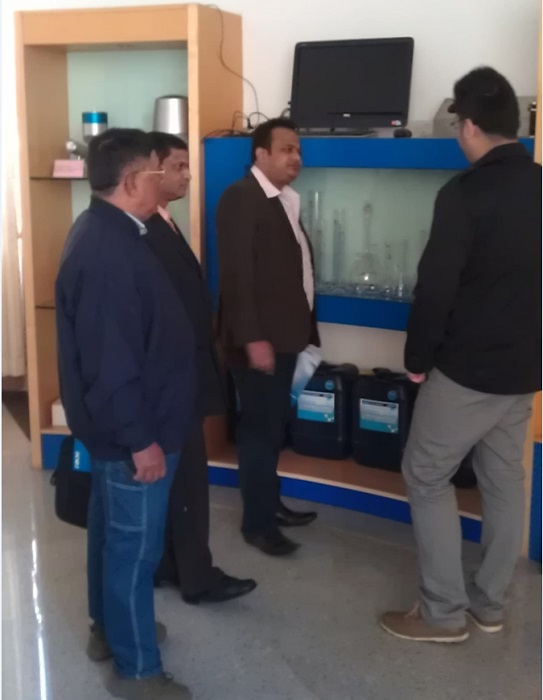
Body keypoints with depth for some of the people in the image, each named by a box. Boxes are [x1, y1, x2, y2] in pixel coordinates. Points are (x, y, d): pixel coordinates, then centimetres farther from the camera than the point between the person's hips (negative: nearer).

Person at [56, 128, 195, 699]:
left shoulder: (106, 230, 7)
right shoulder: (107, 252, -27)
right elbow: (111, 362, -28)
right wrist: (140, 439, -22)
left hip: (115, 422, 10)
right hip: (132, 428, -10)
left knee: (112, 528, 23)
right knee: (135, 544, 3)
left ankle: (109, 627, 41)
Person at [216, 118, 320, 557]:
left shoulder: (286, 200, 14)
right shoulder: (241, 198, -14)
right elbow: (237, 274, -20)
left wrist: (303, 328, 13)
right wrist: (253, 339, -24)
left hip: (284, 334, 9)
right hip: (258, 339, -9)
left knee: (274, 426, 18)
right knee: (260, 428, 0)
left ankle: (269, 503, 32)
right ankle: (257, 523, 13)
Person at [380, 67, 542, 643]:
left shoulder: (466, 193, -18)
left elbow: (436, 287, -18)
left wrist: (417, 358, -6)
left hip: (467, 367, -7)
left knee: (426, 478, 6)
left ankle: (443, 613, 11)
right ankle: (489, 604, 27)